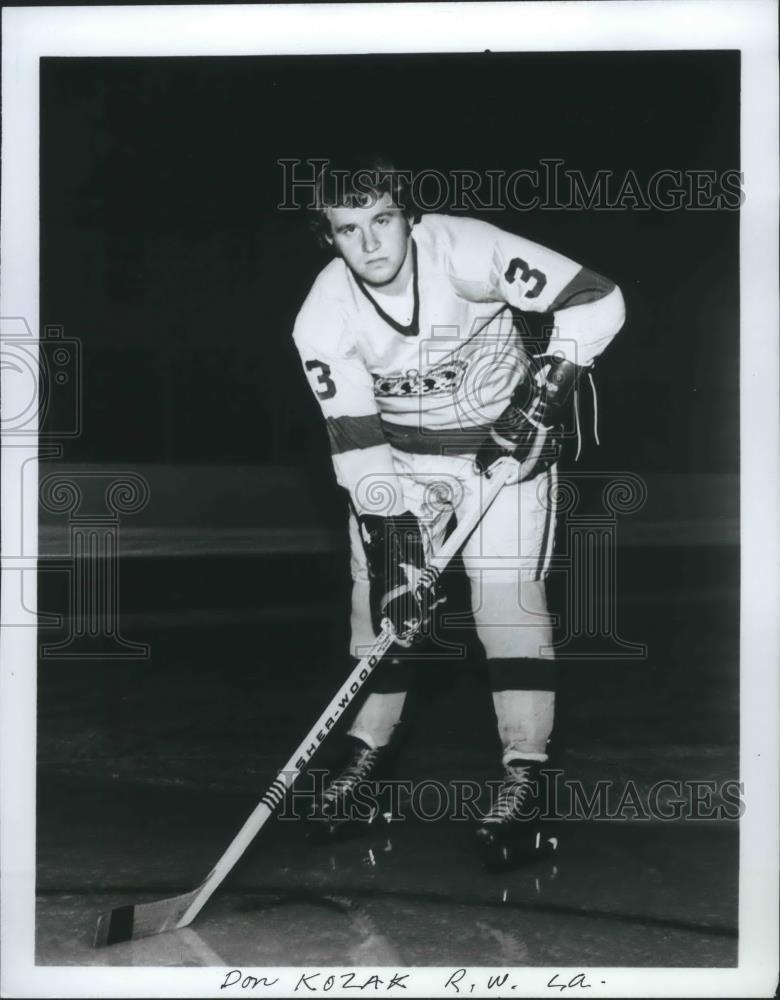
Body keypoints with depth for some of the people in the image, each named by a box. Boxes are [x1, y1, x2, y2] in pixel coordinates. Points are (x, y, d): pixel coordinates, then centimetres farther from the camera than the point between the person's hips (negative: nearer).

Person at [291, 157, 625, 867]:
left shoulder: (466, 250, -25)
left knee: (507, 591, -13)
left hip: (505, 436, -3)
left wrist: (547, 389, -27)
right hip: (399, 454, 3)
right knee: (380, 593, 1)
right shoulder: (324, 320, -17)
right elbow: (360, 448, -17)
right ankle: (370, 749, 22)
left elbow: (596, 301, -21)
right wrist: (395, 546, -25)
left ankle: (522, 778, -3)